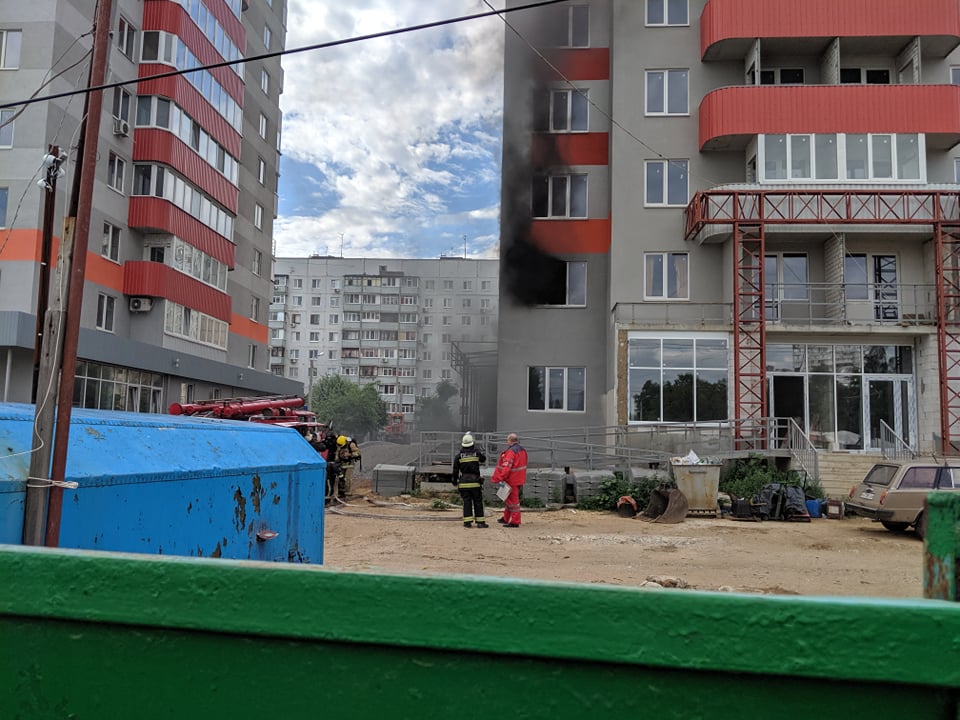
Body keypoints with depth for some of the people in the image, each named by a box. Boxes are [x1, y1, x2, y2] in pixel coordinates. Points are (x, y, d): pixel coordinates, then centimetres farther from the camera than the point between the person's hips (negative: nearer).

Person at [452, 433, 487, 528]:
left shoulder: (458, 456, -1)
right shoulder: (476, 453, -2)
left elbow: (455, 470, 1)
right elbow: (483, 459, 20)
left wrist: (455, 481, 13)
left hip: (463, 482, 1)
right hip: (475, 481, -1)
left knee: (466, 502, 4)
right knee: (478, 502, 5)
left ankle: (467, 521, 1)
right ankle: (480, 521, 5)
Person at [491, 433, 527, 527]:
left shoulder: (511, 452, -21)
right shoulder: (522, 450, 10)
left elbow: (506, 467, -25)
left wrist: (500, 479, -23)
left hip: (512, 480, -10)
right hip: (519, 479, 10)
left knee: (513, 500, -2)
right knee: (509, 498, 20)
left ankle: (515, 522, 3)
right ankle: (505, 519, 31)